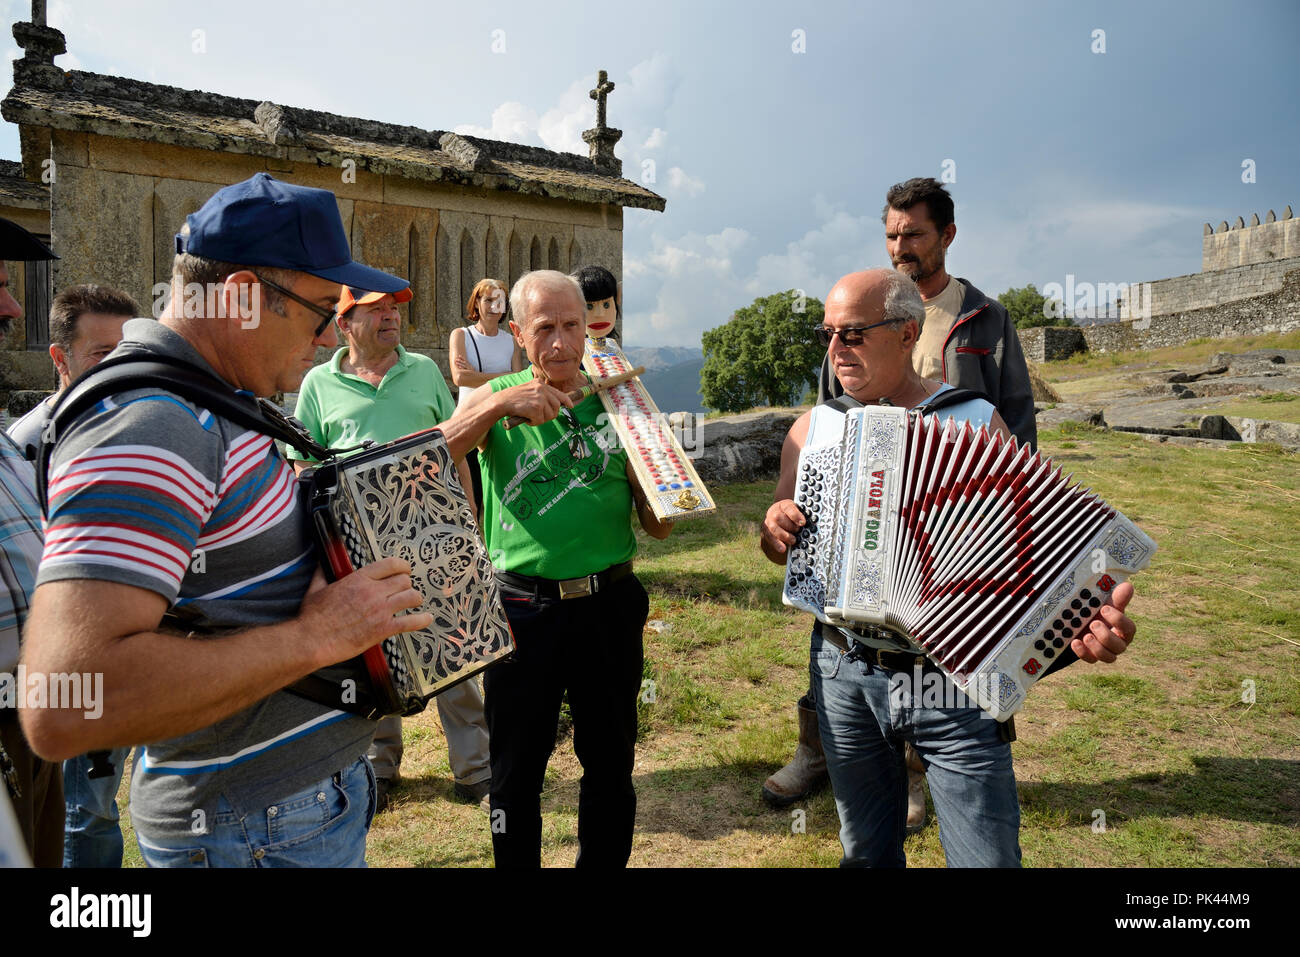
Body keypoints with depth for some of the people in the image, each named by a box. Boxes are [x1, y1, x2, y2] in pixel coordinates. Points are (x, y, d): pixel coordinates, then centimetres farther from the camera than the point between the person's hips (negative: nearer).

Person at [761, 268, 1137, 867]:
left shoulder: (973, 422, -5)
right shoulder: (813, 428, 4)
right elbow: (781, 545, 12)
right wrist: (774, 532, -11)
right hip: (845, 676, 3)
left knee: (986, 856, 5)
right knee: (867, 852, 18)